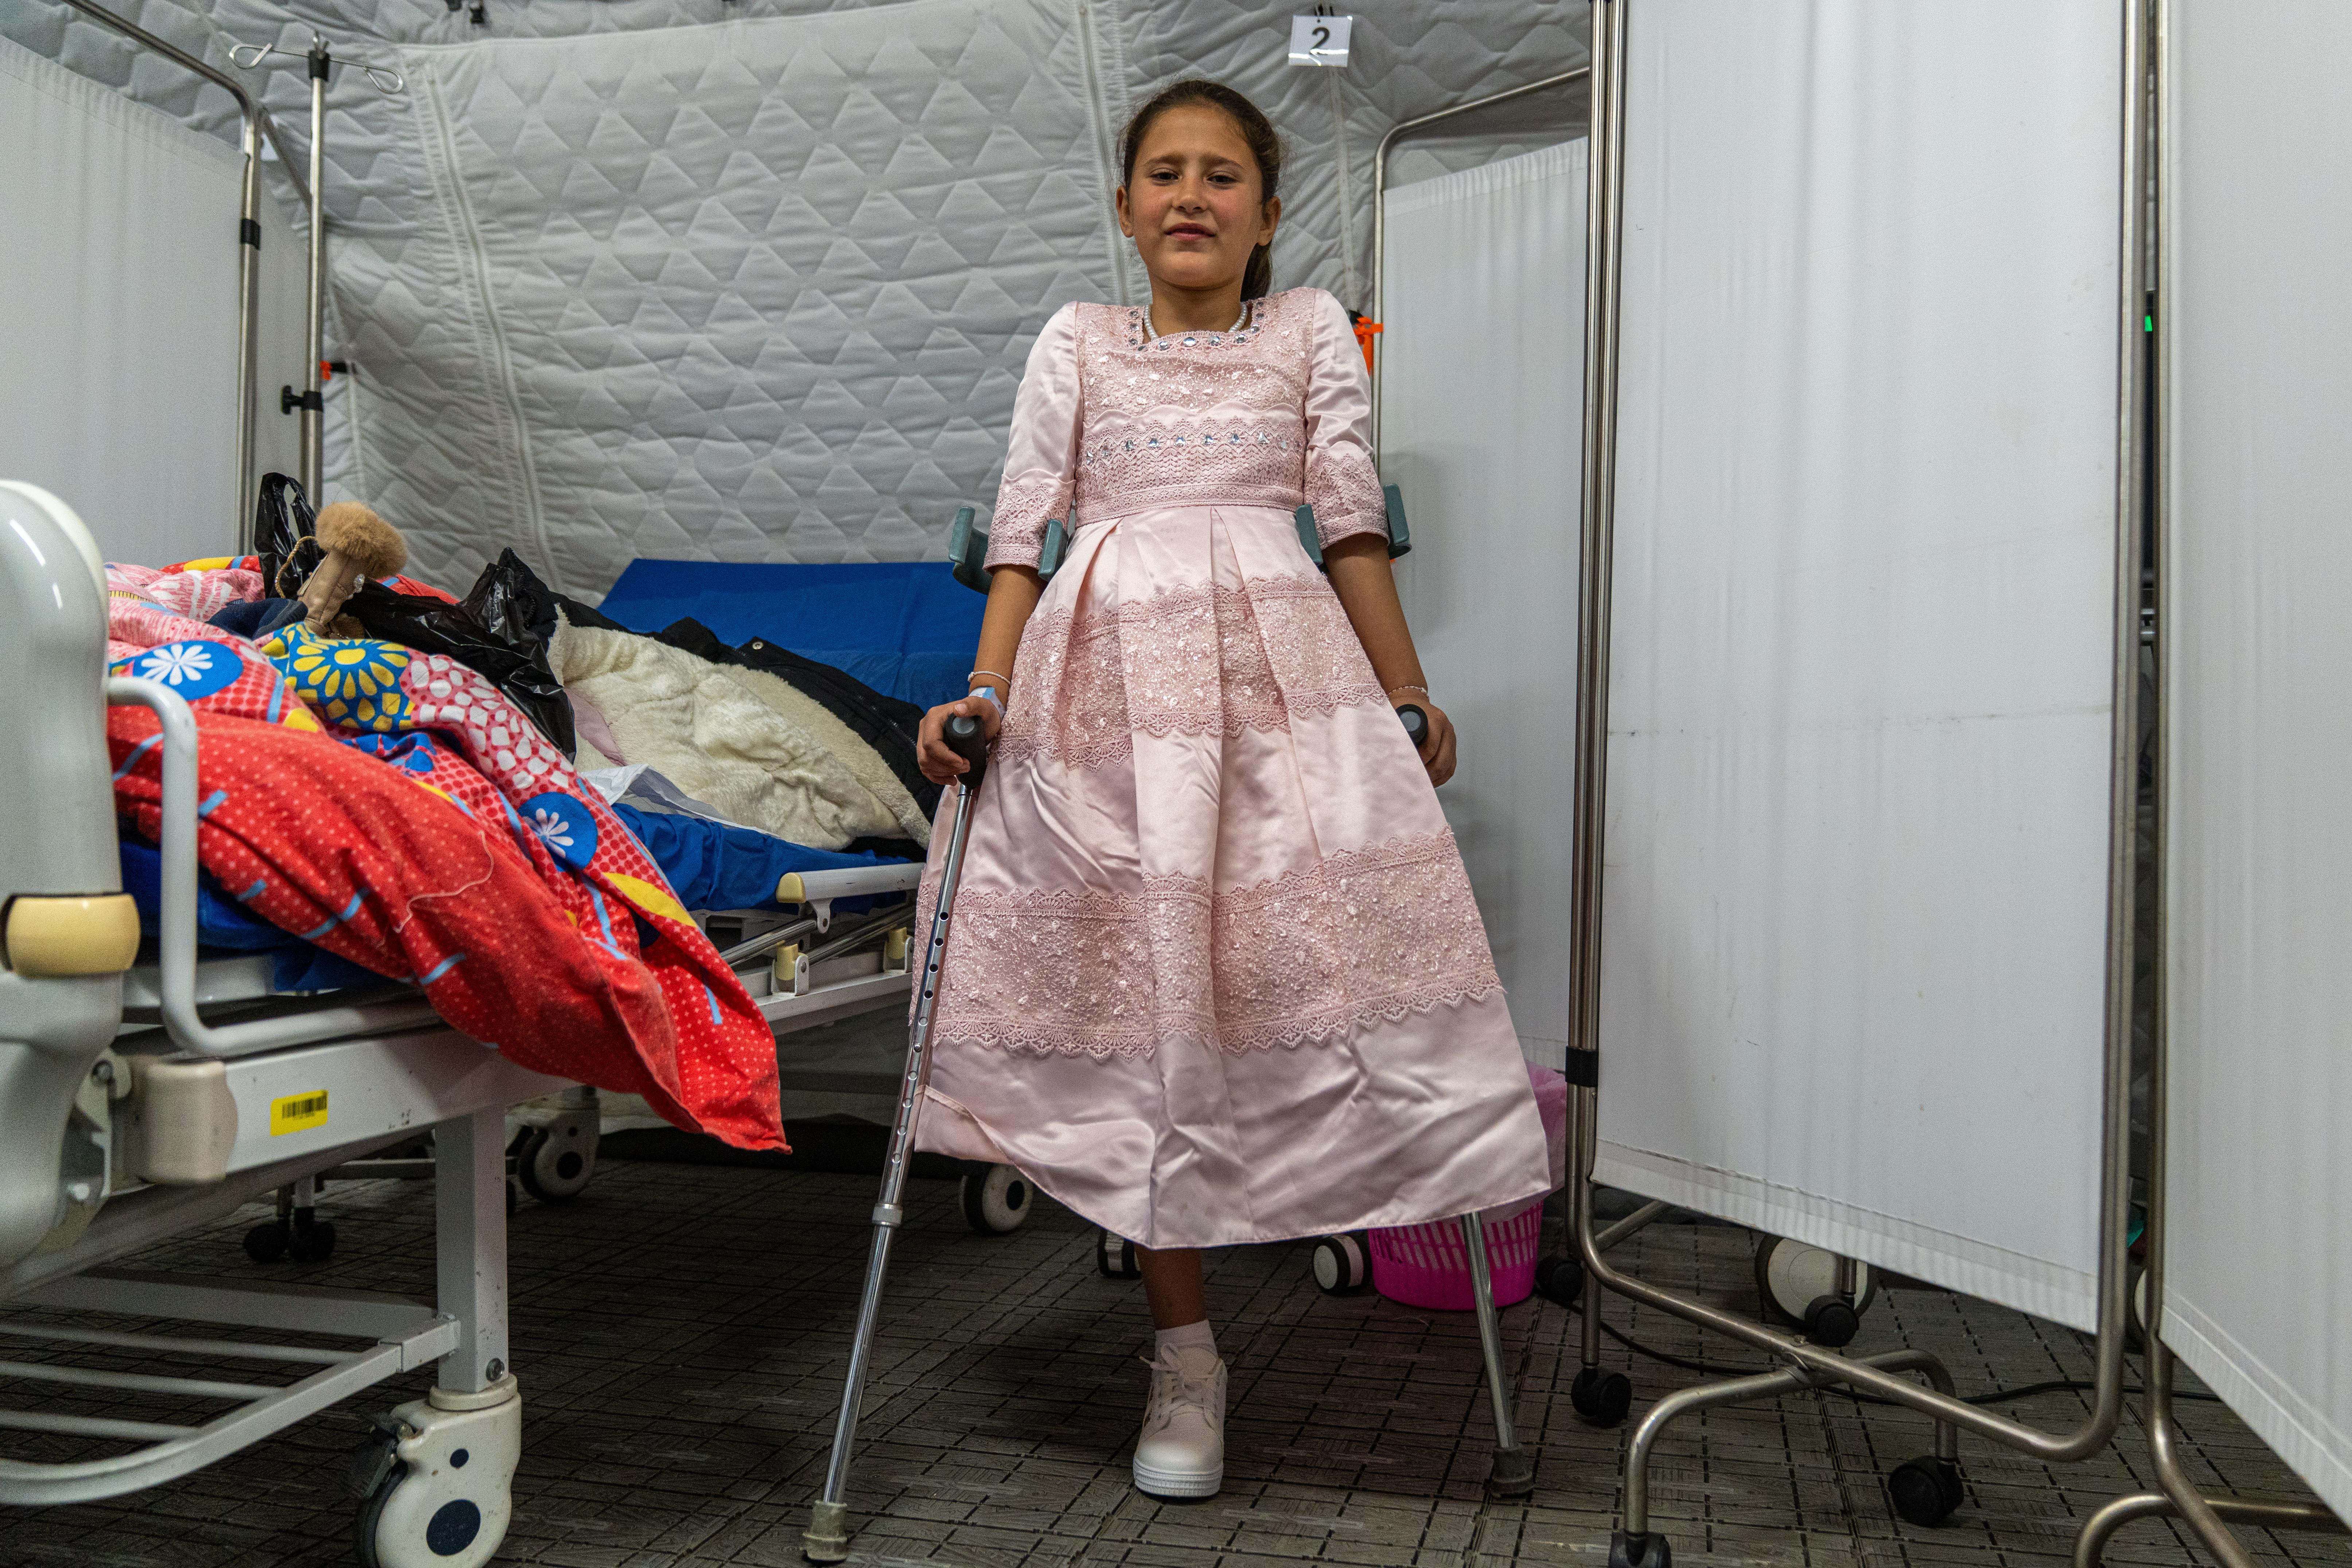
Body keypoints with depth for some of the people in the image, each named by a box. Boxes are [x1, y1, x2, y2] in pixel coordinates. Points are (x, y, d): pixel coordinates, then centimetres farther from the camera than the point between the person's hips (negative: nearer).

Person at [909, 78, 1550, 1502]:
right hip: (1106, 676, 0)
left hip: (1277, 664, 0)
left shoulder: (1312, 329, 16)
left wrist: (1410, 694, 8)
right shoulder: (1078, 342, 16)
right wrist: (983, 694, -1)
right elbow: (1021, 531, 10)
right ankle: (1186, 1351, 8)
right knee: (1138, 984, -1)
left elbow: (1353, 519, 11)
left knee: (1302, 956, -15)